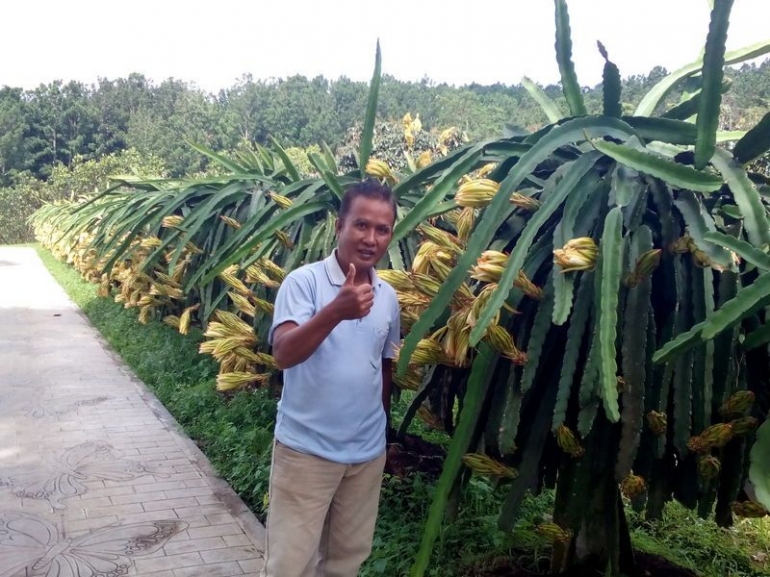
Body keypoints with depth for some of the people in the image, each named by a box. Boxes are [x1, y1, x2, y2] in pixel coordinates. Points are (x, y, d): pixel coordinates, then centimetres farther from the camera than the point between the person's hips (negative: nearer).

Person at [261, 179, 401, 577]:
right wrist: (336, 312, -40)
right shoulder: (303, 282, -13)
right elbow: (283, 355, -26)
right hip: (306, 449, -5)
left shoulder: (389, 297, 3)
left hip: (368, 452, 5)